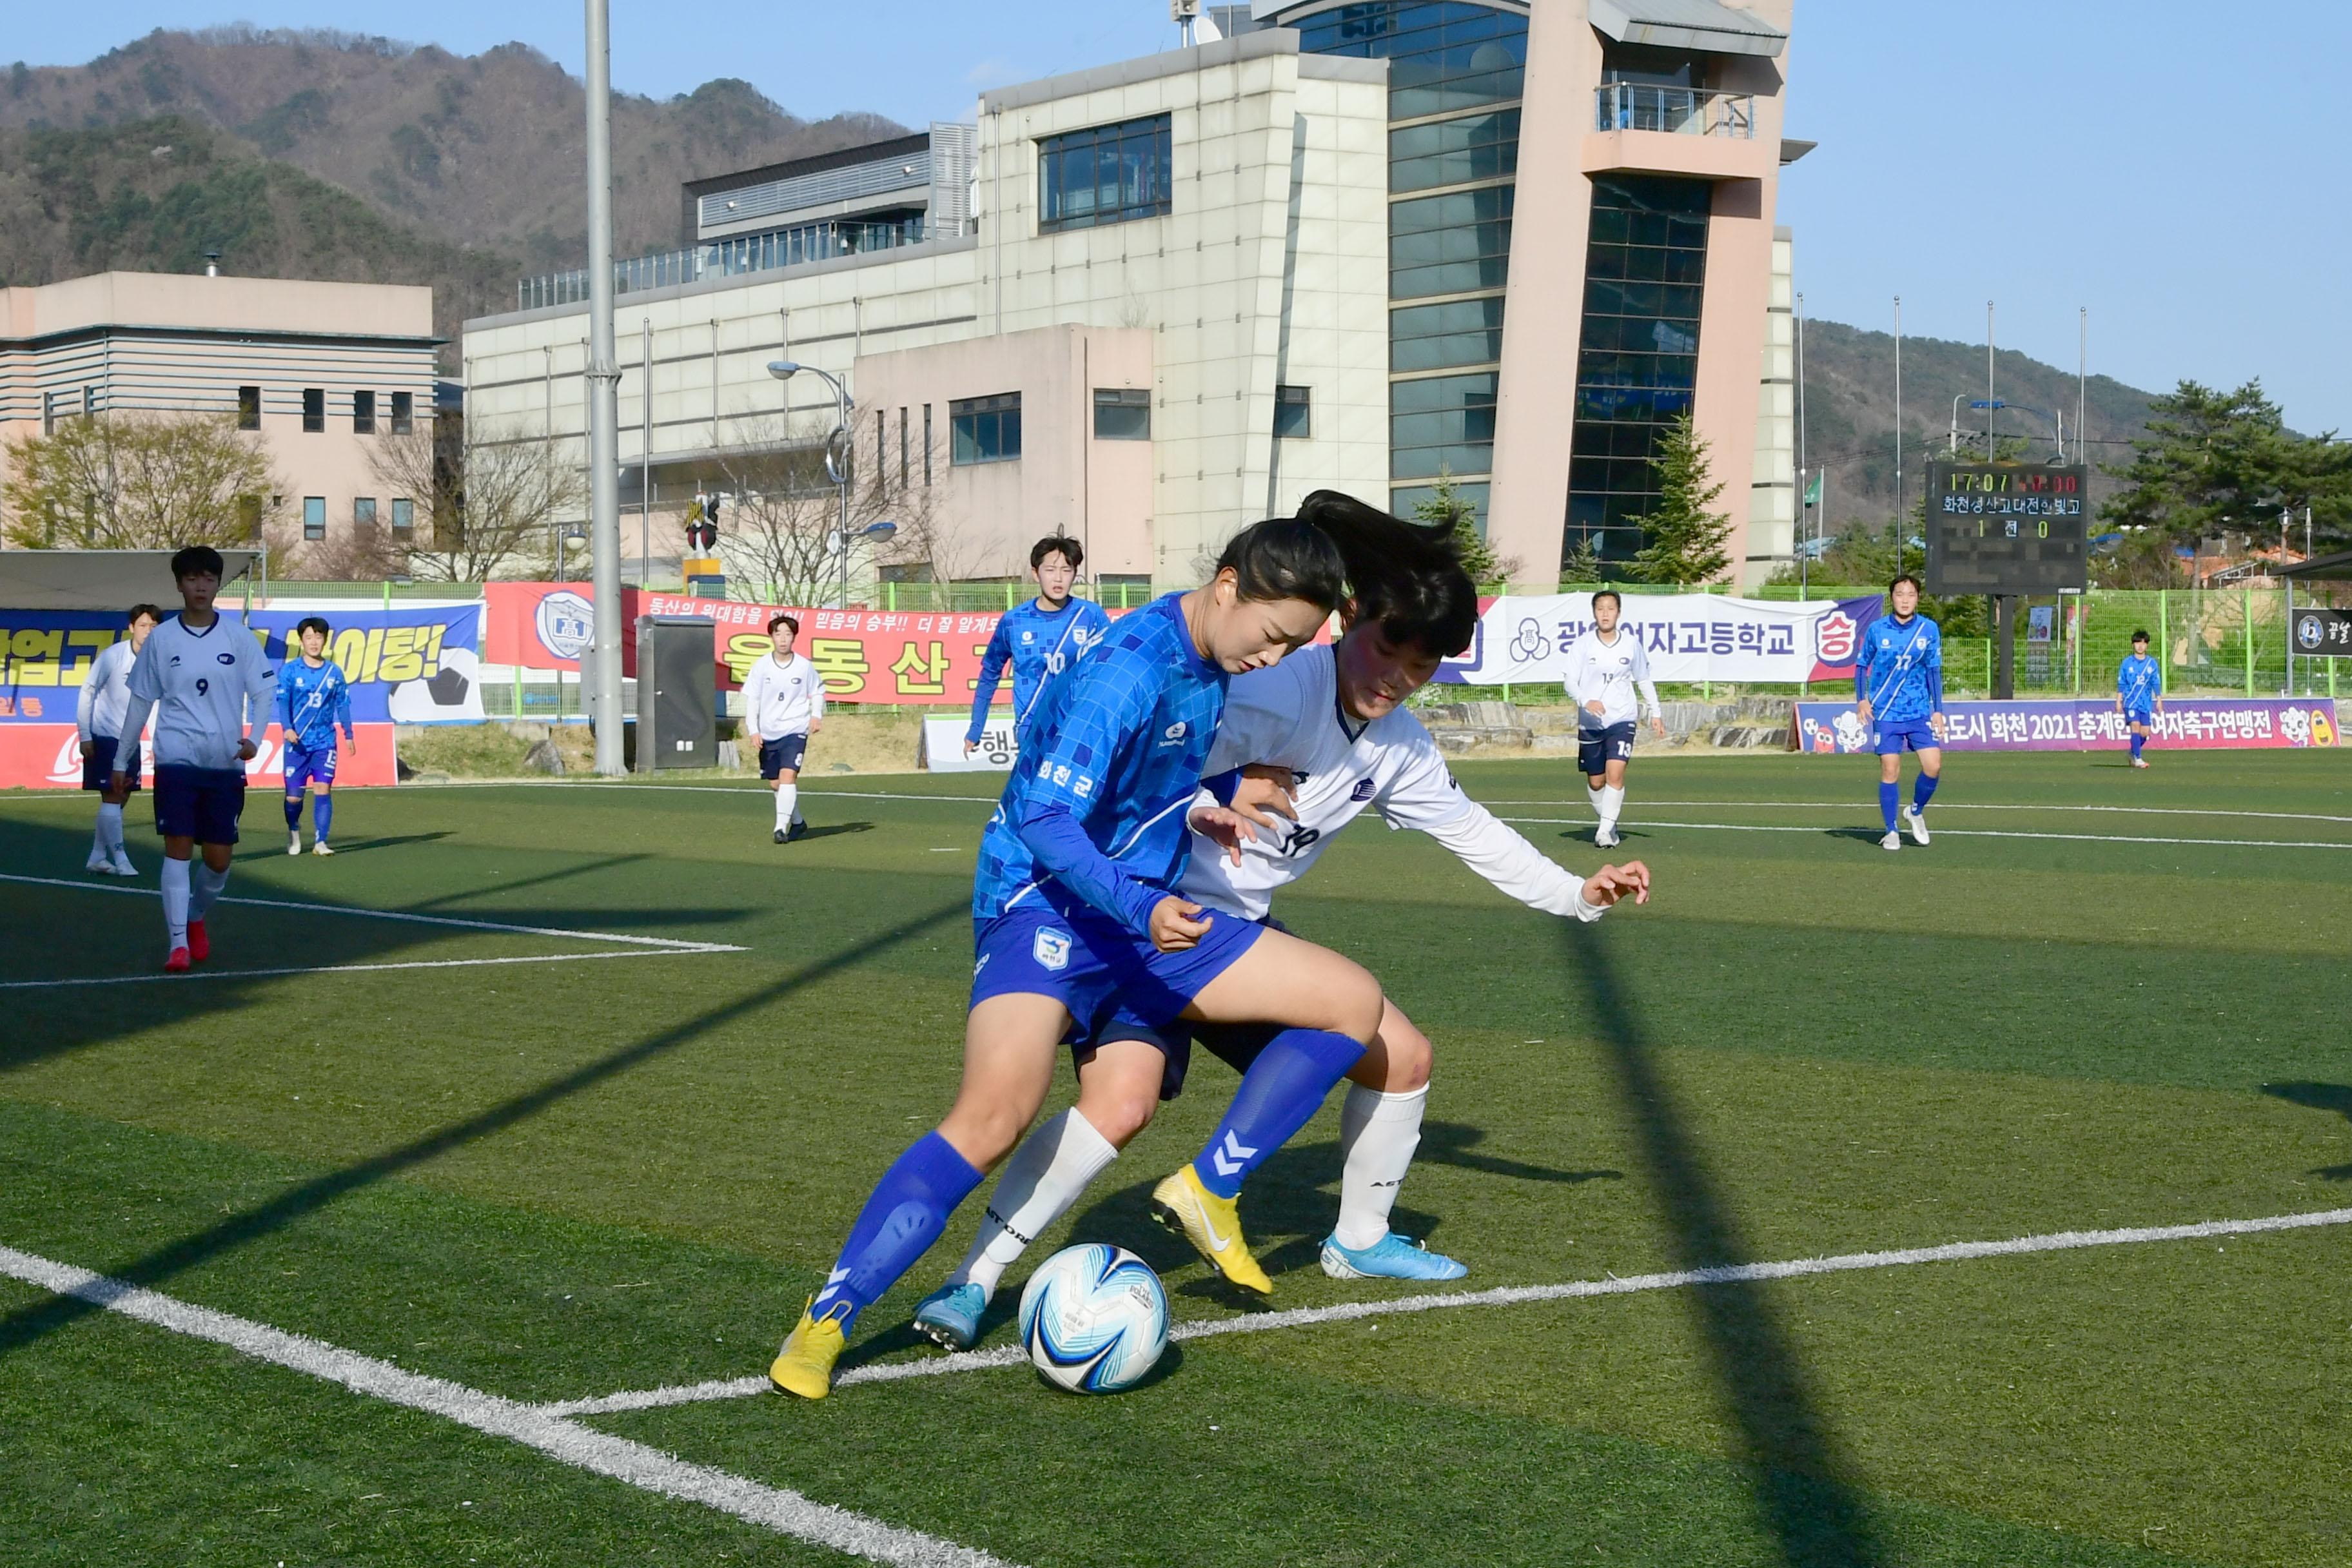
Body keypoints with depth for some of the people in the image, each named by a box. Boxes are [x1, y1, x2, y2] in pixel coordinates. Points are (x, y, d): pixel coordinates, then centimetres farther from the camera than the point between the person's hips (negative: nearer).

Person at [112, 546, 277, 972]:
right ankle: (177, 943, -8)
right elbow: (140, 702, 11)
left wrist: (253, 737, -14)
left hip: (226, 764, 1)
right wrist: (121, 763, 12)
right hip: (175, 760, -1)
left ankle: (196, 919, 31)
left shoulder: (238, 639, 2)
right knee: (178, 848, -10)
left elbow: (264, 693, 5)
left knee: (219, 859, 4)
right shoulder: (161, 639, 3)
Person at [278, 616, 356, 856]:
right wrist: (287, 728, -23)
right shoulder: (290, 670, -1)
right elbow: (283, 702, -8)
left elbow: (342, 704, 13)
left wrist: (348, 735, 13)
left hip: (325, 741, 1)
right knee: (293, 796, 3)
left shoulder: (334, 672, 6)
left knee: (323, 789, -12)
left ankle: (320, 843, -10)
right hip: (298, 742, -1)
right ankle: (294, 831, 33)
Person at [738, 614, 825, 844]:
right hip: (768, 733, 3)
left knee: (787, 775, -20)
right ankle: (798, 821, 33)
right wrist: (754, 730, -9)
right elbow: (751, 701, 0)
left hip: (795, 731, -3)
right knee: (775, 783, 11)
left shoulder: (804, 666, -3)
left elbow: (818, 691, 14)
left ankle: (782, 827, -22)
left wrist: (817, 715, -2)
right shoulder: (761, 667, -3)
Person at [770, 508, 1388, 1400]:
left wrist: (1228, 796, 14)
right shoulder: (1130, 671, -22)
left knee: (1355, 1003, -1)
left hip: (1150, 915, 8)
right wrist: (1142, 908, -36)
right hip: (1047, 904, -8)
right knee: (998, 1111, -30)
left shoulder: (1213, 664, 6)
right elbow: (1047, 820, -27)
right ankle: (825, 1323, -21)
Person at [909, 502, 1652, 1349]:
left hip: (1243, 929, 8)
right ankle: (972, 1282, -15)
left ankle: (1360, 1241, 32)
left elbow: (1472, 831, 18)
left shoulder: (1403, 750, 2)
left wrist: (1579, 893, 19)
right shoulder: (1276, 691, -25)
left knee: (1403, 1058, 9)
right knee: (1119, 1106, -27)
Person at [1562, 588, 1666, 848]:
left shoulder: (1632, 644, 2)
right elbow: (1570, 681, -8)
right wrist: (1585, 701, -27)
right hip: (1590, 722, 1)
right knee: (1595, 781, 9)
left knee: (1615, 773, -19)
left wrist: (1655, 713, 16)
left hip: (1622, 720, -1)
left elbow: (1644, 680, 16)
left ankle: (1606, 829, -17)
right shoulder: (1582, 645, -3)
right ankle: (1607, 822, 32)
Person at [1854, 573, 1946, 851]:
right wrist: (1862, 699, -6)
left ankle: (1916, 811, 18)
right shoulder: (1876, 629, -2)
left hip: (1921, 712, 1)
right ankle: (1891, 832, 8)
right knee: (1890, 771, -3)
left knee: (1933, 766, -9)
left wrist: (1938, 710, 4)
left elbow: (1934, 671, 7)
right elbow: (1861, 665, 7)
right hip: (1885, 713, -1)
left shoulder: (1930, 629, 1)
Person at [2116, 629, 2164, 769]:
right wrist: (2119, 701, 1)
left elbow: (2156, 684, 11)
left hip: (2146, 704, 3)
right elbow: (2121, 684, 4)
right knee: (2136, 726, -17)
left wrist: (2159, 700, 7)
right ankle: (2137, 758, -15)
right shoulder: (2127, 663, 2)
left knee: (2145, 732, -1)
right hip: (2131, 702, -3)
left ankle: (2133, 753, 25)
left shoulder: (2152, 664, 7)